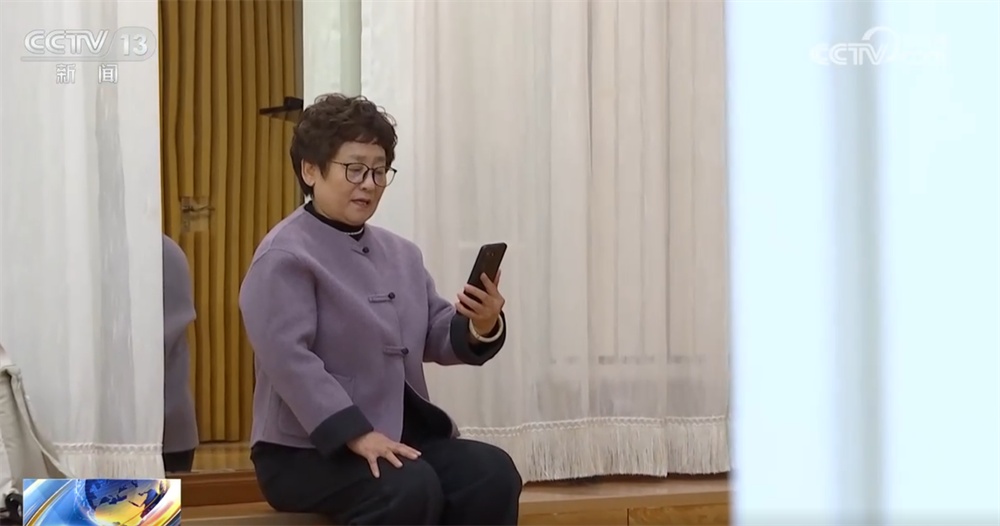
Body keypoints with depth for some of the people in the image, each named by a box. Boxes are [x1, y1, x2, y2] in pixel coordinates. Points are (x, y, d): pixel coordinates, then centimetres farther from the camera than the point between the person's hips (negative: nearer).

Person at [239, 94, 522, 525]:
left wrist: (481, 326, -12)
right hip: (307, 449, -7)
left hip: (399, 435, 7)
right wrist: (356, 435, -28)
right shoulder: (284, 256, -9)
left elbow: (435, 339, 12)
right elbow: (288, 357, -21)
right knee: (413, 489, -32)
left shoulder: (400, 253, 16)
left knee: (492, 472, -16)